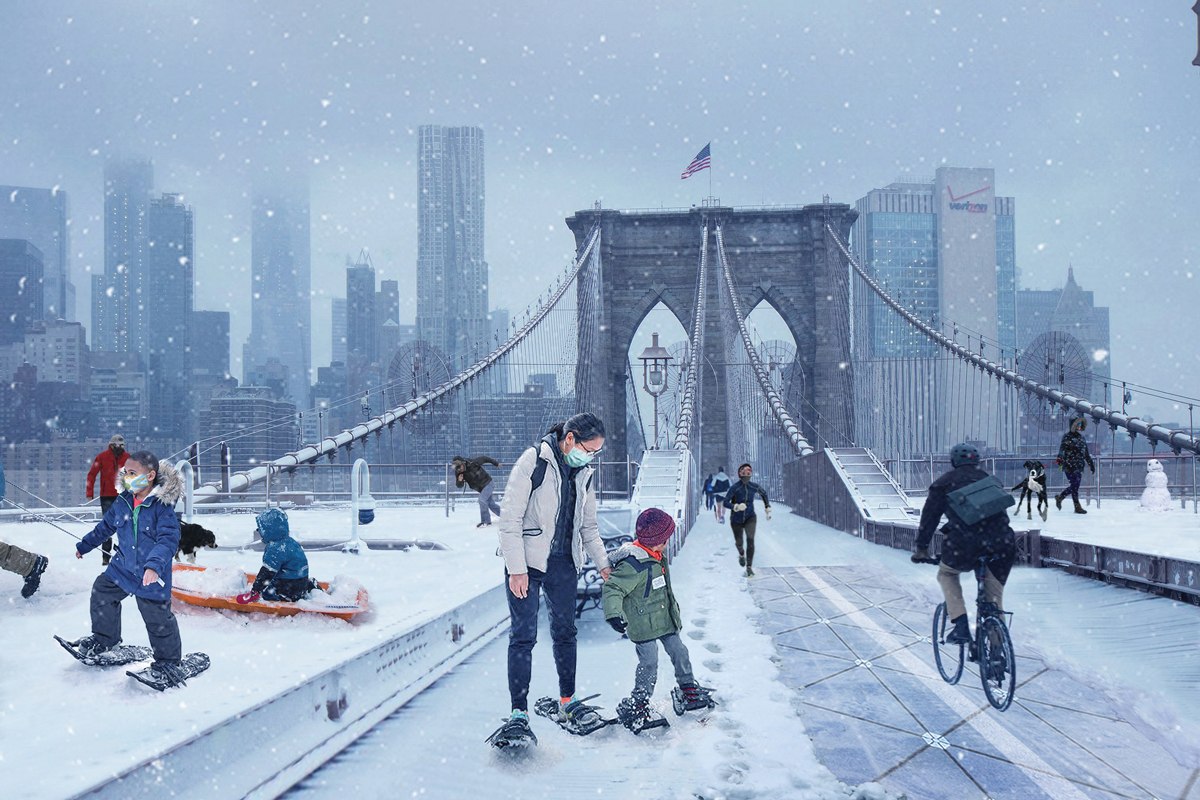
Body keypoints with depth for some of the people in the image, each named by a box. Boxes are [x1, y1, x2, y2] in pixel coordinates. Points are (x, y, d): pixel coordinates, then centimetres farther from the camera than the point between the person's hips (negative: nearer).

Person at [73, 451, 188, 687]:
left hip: (152, 576, -7)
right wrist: (84, 545, 28)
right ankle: (104, 637, 40)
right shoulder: (122, 502, -1)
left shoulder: (162, 506, -21)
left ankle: (168, 661, 16)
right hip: (123, 566, 7)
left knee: (158, 617, -2)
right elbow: (106, 526, 17)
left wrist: (154, 565, -39)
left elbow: (168, 539, -27)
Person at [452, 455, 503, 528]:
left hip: (488, 483, -6)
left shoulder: (472, 463, -25)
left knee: (482, 500, -21)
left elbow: (484, 458, -9)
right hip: (481, 489, 7)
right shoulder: (458, 473, -10)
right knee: (491, 504, 11)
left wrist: (496, 463, 3)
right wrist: (459, 481, -28)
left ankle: (485, 521, -12)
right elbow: (459, 486, -3)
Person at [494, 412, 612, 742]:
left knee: (565, 632, 12)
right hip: (527, 562, -6)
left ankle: (567, 702, 25)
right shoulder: (533, 462, -13)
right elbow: (509, 518, -14)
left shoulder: (585, 473, 7)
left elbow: (588, 525, 19)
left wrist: (602, 563, 14)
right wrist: (516, 568, -17)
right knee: (523, 636, -6)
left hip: (564, 564, 6)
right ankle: (519, 711, 1)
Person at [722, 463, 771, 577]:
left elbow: (764, 493, 13)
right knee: (739, 543, 14)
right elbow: (725, 503, -22)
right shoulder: (735, 487, -19)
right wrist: (736, 507, -39)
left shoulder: (754, 487, -9)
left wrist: (768, 510, 13)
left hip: (750, 518, 1)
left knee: (750, 539, -22)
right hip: (737, 519, -1)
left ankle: (749, 567, -17)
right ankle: (741, 554, 52)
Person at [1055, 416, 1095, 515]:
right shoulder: (1067, 436, -3)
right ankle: (1077, 507, -4)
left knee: (1075, 486, 7)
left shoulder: (1081, 438, 20)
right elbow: (1062, 448, -17)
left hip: (1079, 467, 8)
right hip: (1069, 466, -8)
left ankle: (1059, 497, 26)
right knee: (1074, 485, -8)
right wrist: (1060, 458, -32)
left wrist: (1091, 464, 28)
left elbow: (1086, 453, 28)